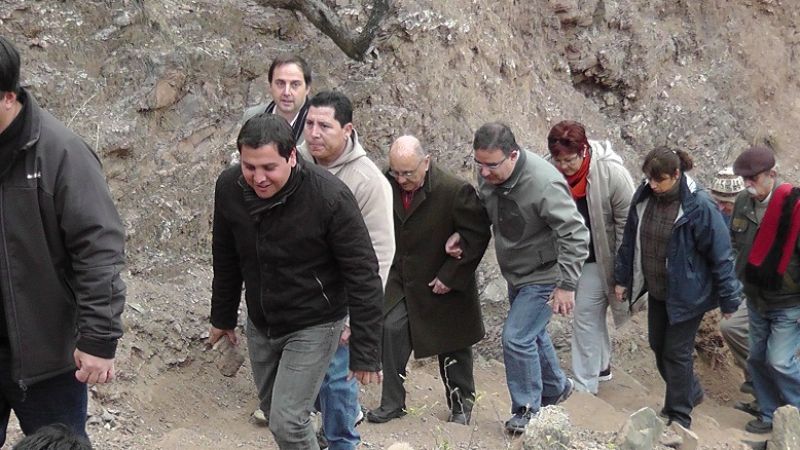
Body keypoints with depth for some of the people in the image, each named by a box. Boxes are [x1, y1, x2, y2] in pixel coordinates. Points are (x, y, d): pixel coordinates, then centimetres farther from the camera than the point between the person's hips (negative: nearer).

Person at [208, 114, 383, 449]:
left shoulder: (330, 197, -27)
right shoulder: (229, 187, -12)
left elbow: (363, 277, -21)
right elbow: (226, 259, 5)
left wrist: (365, 353, -20)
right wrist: (223, 318, 15)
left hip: (313, 326, -5)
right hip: (260, 324, 6)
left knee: (287, 422, -12)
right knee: (274, 411, 18)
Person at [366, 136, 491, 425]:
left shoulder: (455, 191, -22)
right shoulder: (388, 186, -8)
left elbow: (477, 235, -16)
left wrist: (451, 275, -17)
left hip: (445, 285, -3)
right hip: (401, 280, 3)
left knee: (452, 346, 10)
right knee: (391, 330, -14)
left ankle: (461, 405, 31)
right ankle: (392, 403, -2)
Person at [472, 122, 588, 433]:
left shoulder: (543, 183, -34)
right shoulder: (487, 174, -12)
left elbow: (575, 235, -29)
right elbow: (482, 215, 10)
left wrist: (567, 285, -28)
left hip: (543, 276, -8)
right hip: (516, 274, 8)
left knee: (517, 337, -11)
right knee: (532, 334, 23)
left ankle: (528, 409, 8)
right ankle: (556, 388, 47)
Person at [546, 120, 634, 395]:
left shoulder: (610, 172, -24)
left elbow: (627, 220, -16)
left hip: (599, 258, -5)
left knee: (586, 314, -6)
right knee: (592, 313, 20)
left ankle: (584, 386, 2)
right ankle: (601, 365, 41)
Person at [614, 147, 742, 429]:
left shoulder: (698, 205, -23)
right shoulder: (643, 197, -6)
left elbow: (720, 255, -17)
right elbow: (630, 240, 8)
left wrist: (728, 299, -12)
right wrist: (622, 279, 12)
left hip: (686, 294, -6)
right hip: (656, 290, 6)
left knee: (676, 352, 1)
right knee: (658, 345, 17)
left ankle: (679, 416, 18)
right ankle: (690, 393, 41)